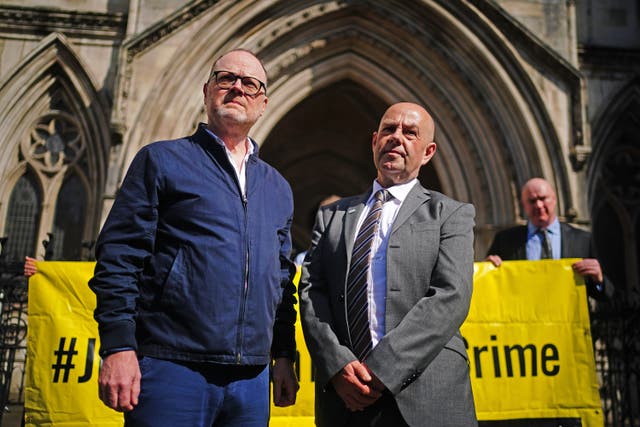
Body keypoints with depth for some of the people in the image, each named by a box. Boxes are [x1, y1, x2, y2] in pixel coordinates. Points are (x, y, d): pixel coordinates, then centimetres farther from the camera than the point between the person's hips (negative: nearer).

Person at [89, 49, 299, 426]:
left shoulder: (277, 188, 16)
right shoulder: (162, 160, 2)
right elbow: (119, 256, -5)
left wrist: (285, 356, 12)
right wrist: (118, 348, -13)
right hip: (172, 368, -4)